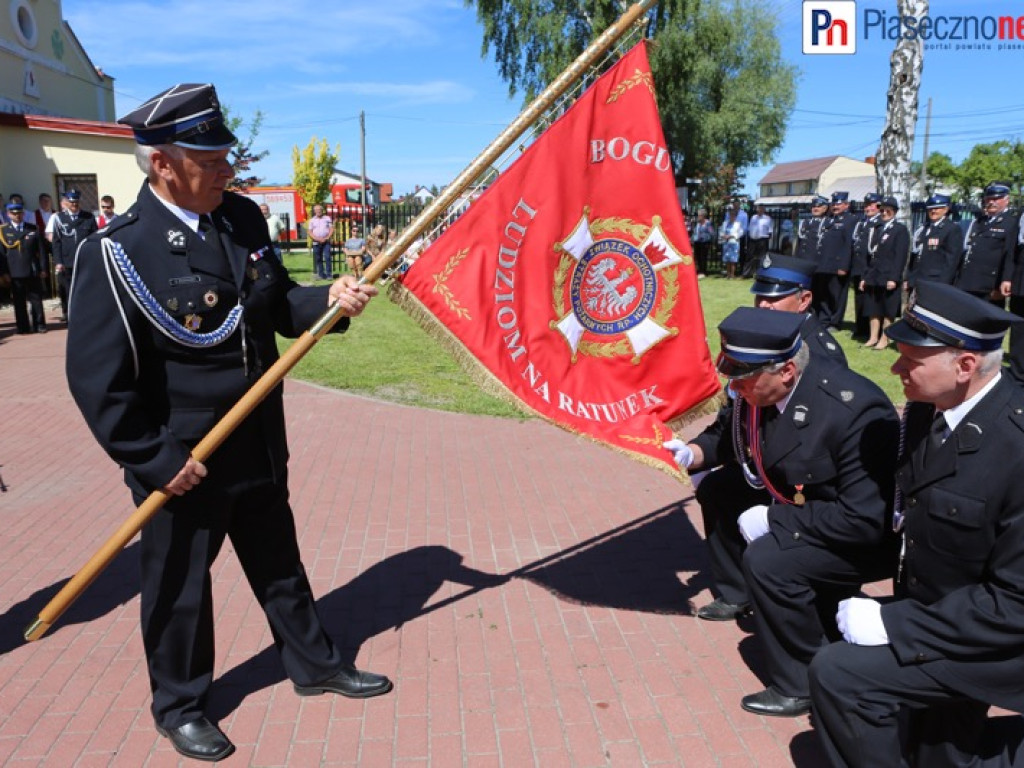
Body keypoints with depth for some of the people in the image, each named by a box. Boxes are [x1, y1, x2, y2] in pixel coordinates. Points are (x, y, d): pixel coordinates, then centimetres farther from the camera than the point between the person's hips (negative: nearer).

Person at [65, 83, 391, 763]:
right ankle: (180, 705, 38)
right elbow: (98, 379, -19)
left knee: (279, 562, 22)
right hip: (181, 459, -6)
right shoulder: (117, 253, -19)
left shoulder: (243, 217, 0)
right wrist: (155, 462, -18)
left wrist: (328, 300, -11)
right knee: (179, 583, 14)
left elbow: (277, 303, 9)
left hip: (260, 445, 6)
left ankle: (316, 665, 42)